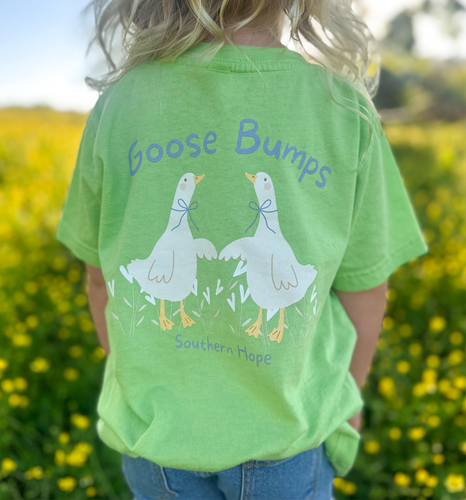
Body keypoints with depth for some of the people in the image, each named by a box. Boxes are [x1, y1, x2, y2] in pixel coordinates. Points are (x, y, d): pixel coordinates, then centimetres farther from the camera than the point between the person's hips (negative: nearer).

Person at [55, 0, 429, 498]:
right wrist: (345, 403, 11)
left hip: (156, 428, 1)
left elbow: (103, 280, -4)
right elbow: (363, 288, -7)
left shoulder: (117, 103, -14)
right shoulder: (347, 109, -15)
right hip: (290, 434, 0)